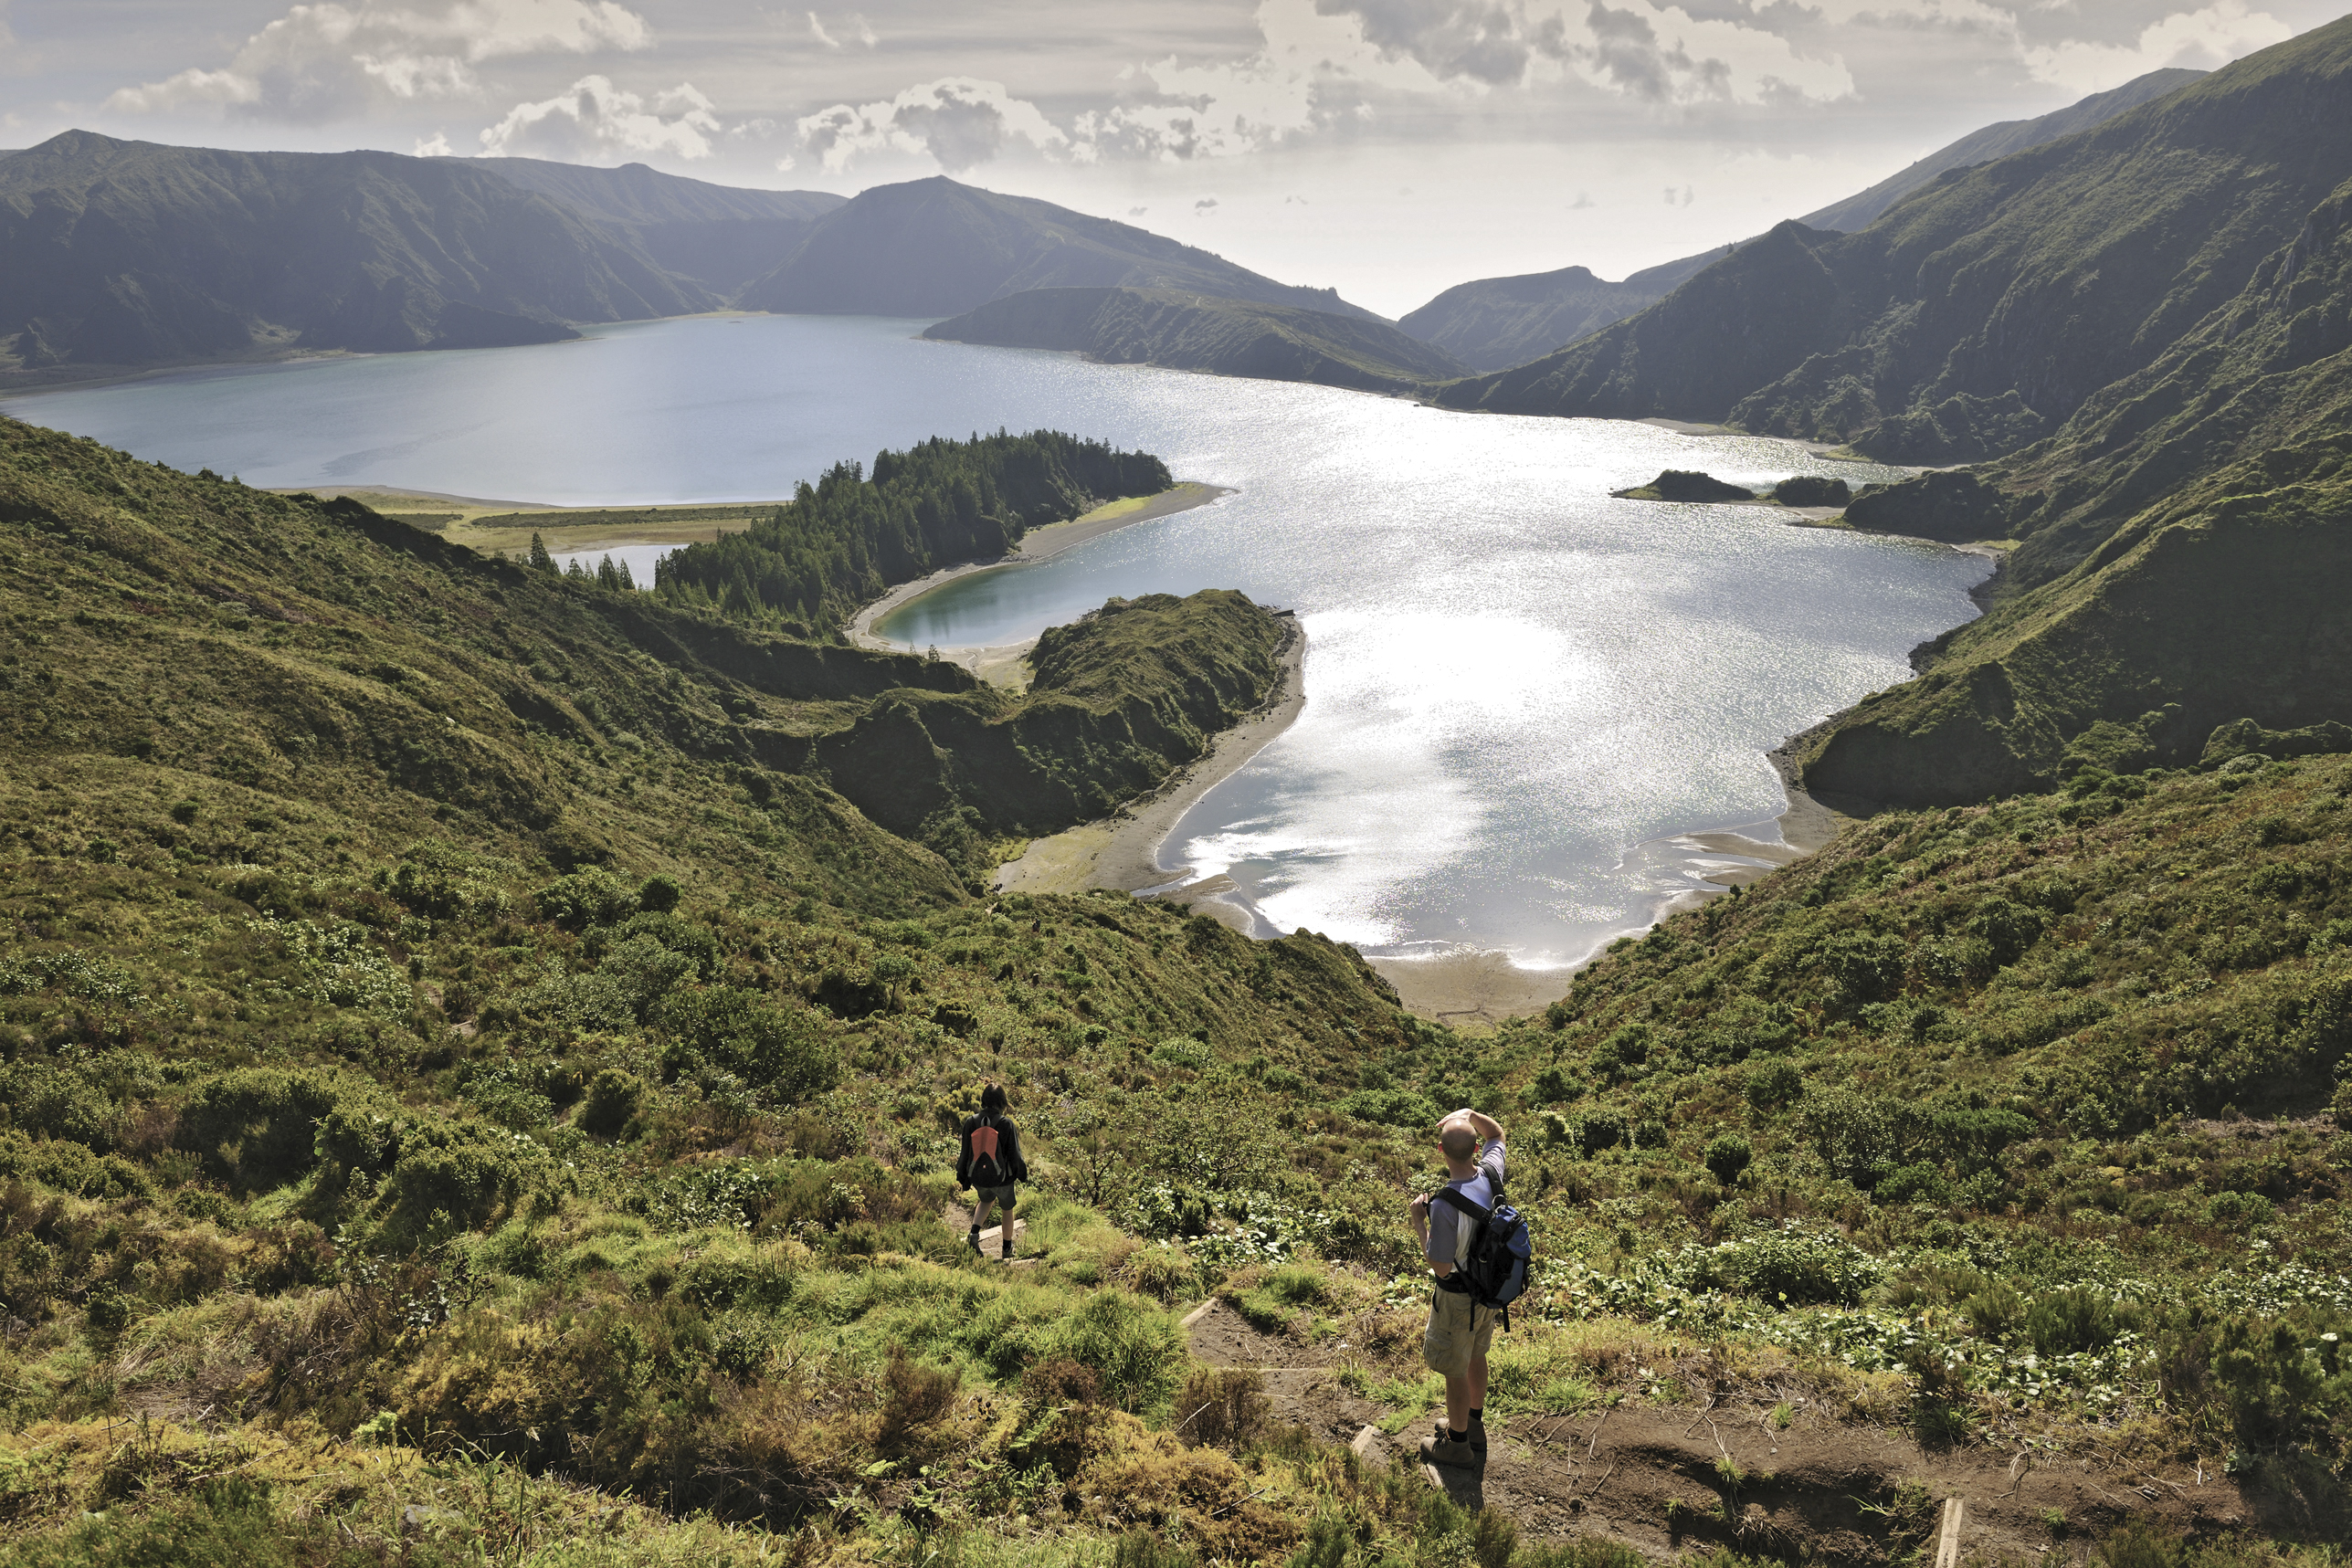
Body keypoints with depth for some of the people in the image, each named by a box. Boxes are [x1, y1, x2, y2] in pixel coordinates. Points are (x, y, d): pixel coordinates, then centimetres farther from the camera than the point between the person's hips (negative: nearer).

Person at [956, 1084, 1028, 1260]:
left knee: (986, 1200, 33)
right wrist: (1023, 1174, 6)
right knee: (1007, 1209, 22)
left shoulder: (971, 1123, -11)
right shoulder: (1006, 1124, -19)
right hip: (1002, 1178, -3)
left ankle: (974, 1234, 12)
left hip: (978, 1177, 3)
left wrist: (962, 1177, 13)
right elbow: (1015, 1155, -12)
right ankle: (1007, 1249, 35)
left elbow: (965, 1154, -1)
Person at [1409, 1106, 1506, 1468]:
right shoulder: (1490, 1175, -14)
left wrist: (1418, 1221, -16)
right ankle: (1473, 1426, 45)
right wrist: (1471, 1115, -9)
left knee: (1455, 1371, 13)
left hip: (1458, 1298, -7)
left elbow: (1440, 1266, -25)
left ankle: (1458, 1444, 30)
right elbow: (1497, 1135, 9)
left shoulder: (1445, 1206, -35)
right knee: (1476, 1357, 26)